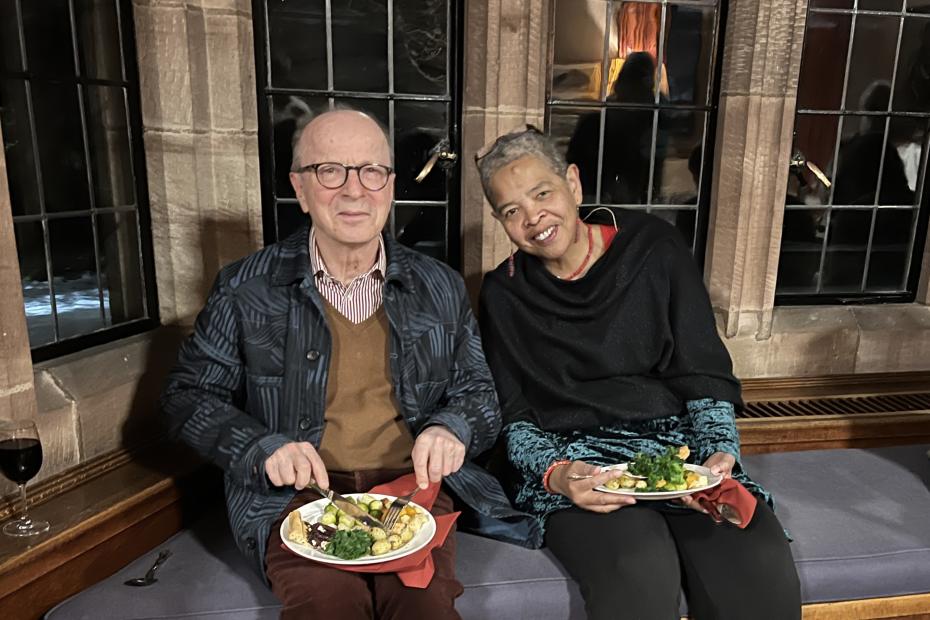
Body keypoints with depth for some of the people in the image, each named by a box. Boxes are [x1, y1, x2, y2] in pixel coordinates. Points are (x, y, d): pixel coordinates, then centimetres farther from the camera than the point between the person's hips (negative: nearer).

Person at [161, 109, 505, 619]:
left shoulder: (441, 289, 7)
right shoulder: (246, 289, 2)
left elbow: (479, 394, 13)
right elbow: (187, 395, 7)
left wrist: (451, 427, -10)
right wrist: (262, 448, -10)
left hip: (410, 484, 1)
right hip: (297, 492, -1)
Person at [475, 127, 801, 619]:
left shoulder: (652, 248, 5)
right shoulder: (504, 296, 6)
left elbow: (706, 377, 4)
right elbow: (513, 419, 3)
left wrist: (720, 451, -12)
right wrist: (553, 473, -17)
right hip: (572, 461, -1)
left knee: (764, 576, -24)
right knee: (641, 579, -31)